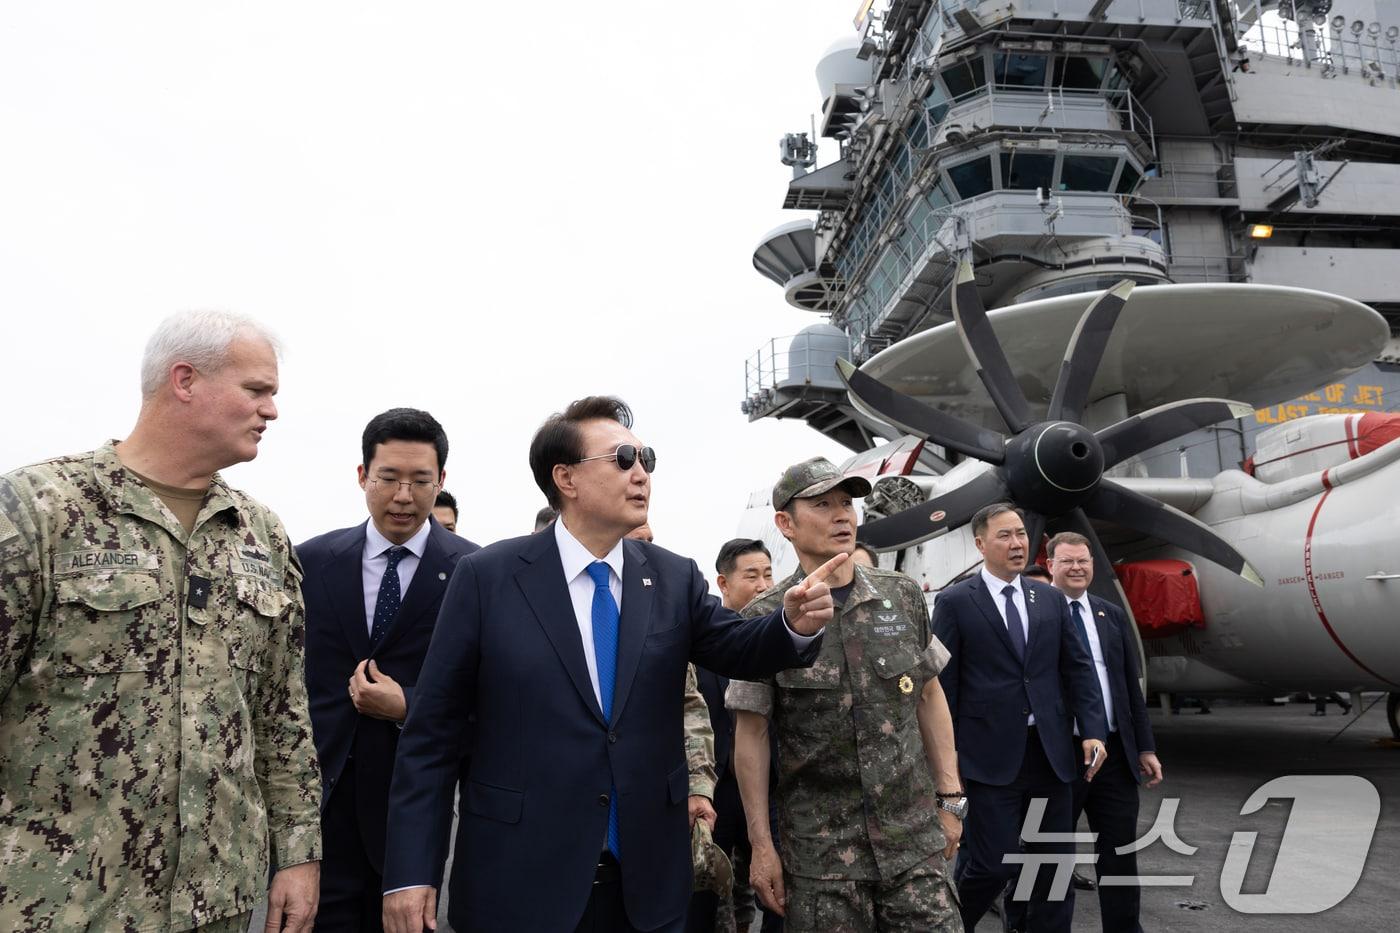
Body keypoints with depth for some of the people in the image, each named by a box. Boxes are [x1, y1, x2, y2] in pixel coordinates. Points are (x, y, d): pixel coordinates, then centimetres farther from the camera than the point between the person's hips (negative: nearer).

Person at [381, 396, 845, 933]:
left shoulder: (675, 578, 4)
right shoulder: (487, 576, -6)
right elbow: (431, 731, -5)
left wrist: (795, 624, -24)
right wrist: (411, 870, -8)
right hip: (517, 883, -3)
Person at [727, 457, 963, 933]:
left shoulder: (904, 596, 2)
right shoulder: (765, 619, -7)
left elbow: (929, 696, 10)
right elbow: (752, 733, -4)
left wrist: (950, 797, 7)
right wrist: (761, 845, -4)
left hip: (915, 836, 2)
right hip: (819, 849, -2)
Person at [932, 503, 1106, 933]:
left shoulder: (1051, 599, 10)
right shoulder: (954, 602, -4)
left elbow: (1078, 668, 10)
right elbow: (943, 683, -5)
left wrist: (1093, 731, 0)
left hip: (1050, 752, 5)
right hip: (992, 755, -5)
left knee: (1057, 862, 10)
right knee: (995, 864, -2)